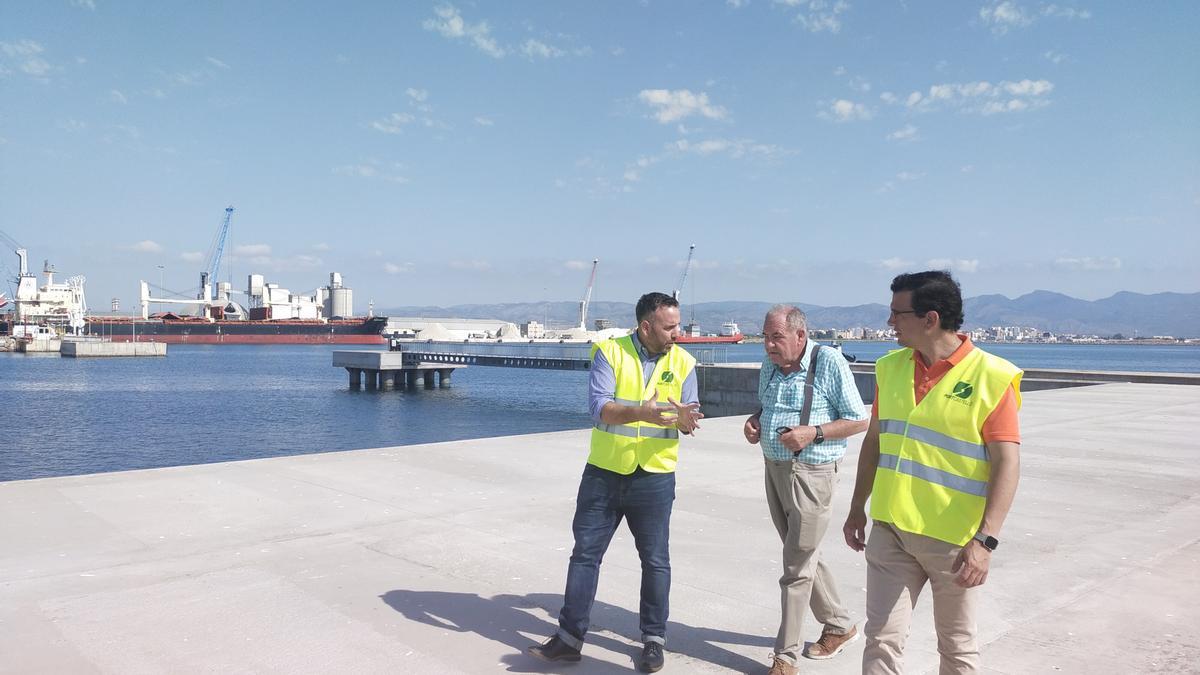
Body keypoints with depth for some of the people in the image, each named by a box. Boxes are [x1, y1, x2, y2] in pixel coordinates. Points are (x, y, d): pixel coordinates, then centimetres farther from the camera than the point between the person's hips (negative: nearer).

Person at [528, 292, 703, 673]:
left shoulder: (683, 363, -1)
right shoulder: (610, 353, -8)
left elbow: (688, 421, -1)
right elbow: (599, 406, -19)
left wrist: (685, 420, -26)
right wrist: (640, 413, -35)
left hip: (654, 479, 1)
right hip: (603, 474, 0)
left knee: (655, 561, 9)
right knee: (585, 554, 7)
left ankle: (654, 640, 26)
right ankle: (570, 637, 20)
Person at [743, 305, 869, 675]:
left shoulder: (829, 362, -15)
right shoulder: (770, 365, 5)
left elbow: (859, 420, -11)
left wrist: (813, 432, -23)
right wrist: (754, 421, -1)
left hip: (810, 474, -7)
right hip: (774, 468, 8)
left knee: (797, 565, 0)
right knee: (803, 557, 18)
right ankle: (840, 625, 38)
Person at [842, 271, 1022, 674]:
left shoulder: (992, 377, -12)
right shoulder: (890, 367, 4)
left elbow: (1007, 464, -14)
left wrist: (985, 540, -21)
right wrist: (857, 509, 15)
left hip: (954, 539, -4)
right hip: (889, 530, 4)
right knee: (882, 640, 8)